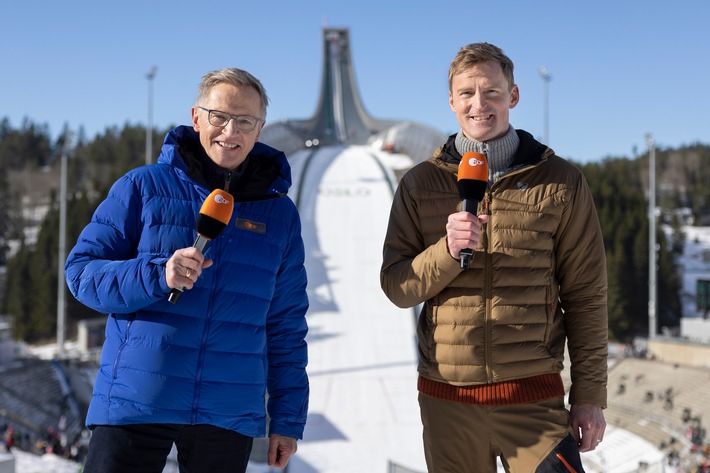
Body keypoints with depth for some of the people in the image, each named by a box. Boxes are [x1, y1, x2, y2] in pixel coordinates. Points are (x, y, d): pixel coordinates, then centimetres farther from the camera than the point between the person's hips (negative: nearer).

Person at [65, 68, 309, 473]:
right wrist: (157, 275, -18)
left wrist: (288, 418, 7)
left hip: (229, 413, 2)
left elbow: (286, 327, 11)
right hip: (135, 404, -2)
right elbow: (81, 271, -1)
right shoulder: (144, 187, 2)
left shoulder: (280, 213, 9)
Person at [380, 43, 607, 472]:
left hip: (533, 398, -1)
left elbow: (585, 296, 2)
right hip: (446, 399, 2)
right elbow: (396, 287, 3)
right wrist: (448, 250, -16)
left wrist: (590, 394, 0)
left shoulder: (561, 182, 1)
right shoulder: (421, 183, 5)